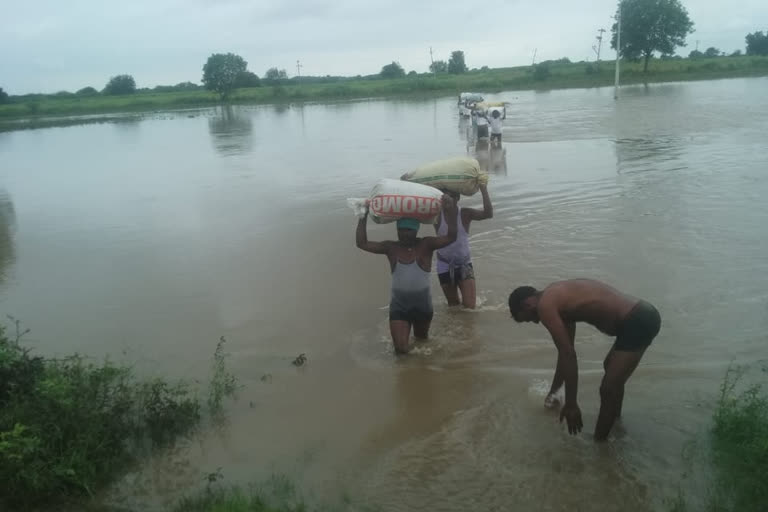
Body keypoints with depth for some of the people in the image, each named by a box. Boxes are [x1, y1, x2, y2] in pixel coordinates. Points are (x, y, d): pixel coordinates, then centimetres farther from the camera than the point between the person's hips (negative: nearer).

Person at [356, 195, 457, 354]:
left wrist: (451, 212, -36)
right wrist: (363, 216, -15)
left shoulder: (426, 245, -10)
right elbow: (362, 243, -10)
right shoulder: (391, 248, -5)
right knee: (402, 350, -6)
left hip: (422, 304, 0)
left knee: (421, 340, 24)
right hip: (399, 305, 0)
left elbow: (451, 237, -23)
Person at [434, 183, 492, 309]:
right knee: (453, 305, 13)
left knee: (470, 306, -8)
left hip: (464, 264, -1)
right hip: (445, 265, 1)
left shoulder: (465, 214, -11)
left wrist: (483, 190, -33)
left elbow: (488, 214, -25)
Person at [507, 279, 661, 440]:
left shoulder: (545, 305, -10)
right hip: (644, 315, 11)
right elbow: (566, 350, 28)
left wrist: (571, 404, -7)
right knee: (611, 367, 31)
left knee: (608, 389, -3)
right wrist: (554, 390, 37)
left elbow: (568, 355, -13)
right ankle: (614, 422, 49)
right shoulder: (558, 295, 19)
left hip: (636, 323, -11)